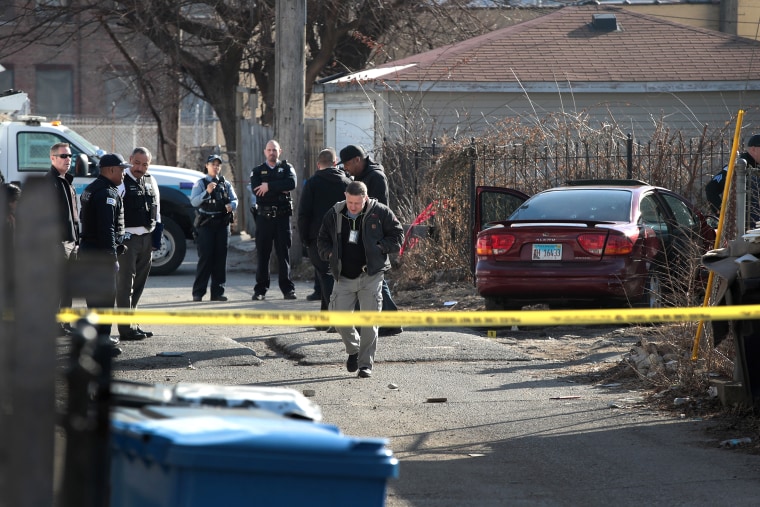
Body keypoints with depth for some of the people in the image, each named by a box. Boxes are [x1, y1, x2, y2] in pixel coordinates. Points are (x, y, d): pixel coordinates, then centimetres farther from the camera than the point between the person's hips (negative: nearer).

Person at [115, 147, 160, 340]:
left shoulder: (151, 181, 13)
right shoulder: (122, 181, -9)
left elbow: (157, 210, 22)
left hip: (147, 238, 7)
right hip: (128, 237, -7)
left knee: (139, 283, 13)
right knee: (126, 283, -7)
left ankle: (133, 325, 20)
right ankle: (126, 328, -8)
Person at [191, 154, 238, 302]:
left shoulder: (225, 184, 14)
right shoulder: (201, 183, 2)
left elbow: (234, 200, 11)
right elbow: (194, 201, -9)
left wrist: (231, 205, -12)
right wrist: (207, 192, -24)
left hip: (222, 224, 4)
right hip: (205, 224, -4)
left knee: (220, 258, 3)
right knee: (205, 258, -9)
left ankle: (217, 292, 7)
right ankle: (198, 292, -6)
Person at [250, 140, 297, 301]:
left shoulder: (286, 168, 9)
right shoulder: (257, 171, 11)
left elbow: (291, 183, -12)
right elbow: (256, 190, -8)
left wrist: (269, 186, -15)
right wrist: (279, 190, -11)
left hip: (282, 216, -1)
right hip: (264, 216, 1)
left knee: (284, 253, 0)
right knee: (262, 254, 1)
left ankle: (288, 289, 3)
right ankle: (260, 290, 5)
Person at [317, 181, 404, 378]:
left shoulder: (380, 212, -4)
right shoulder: (334, 214, 4)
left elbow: (398, 235, 3)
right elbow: (322, 240, 16)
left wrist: (379, 248, -8)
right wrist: (331, 254, -1)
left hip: (371, 276, -3)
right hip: (343, 277, 3)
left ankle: (366, 364, 7)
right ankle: (353, 350, 27)